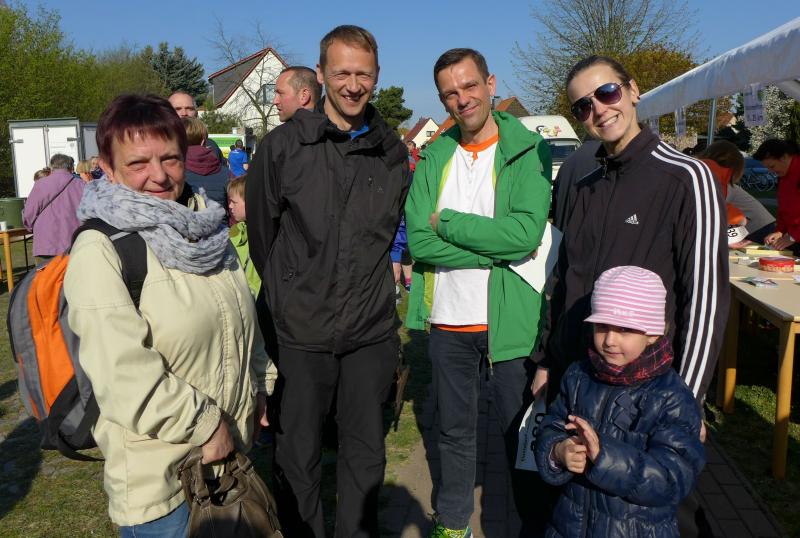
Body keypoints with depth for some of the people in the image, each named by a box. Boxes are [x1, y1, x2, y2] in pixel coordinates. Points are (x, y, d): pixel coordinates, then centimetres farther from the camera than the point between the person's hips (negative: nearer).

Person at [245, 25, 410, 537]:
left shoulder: (393, 153, 5)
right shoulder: (283, 145, -4)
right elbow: (260, 232, 3)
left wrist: (382, 275, 12)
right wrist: (287, 296, 9)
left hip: (371, 331, 3)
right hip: (302, 330, -2)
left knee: (366, 451, 15)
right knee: (299, 455, 12)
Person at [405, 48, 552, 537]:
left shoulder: (529, 151, -5)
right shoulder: (434, 157, 4)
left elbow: (527, 231, -20)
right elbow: (418, 240, -8)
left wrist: (446, 221, -13)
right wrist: (496, 249, -16)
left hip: (511, 318, -3)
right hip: (447, 318, 4)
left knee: (522, 435, 12)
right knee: (455, 431, 19)